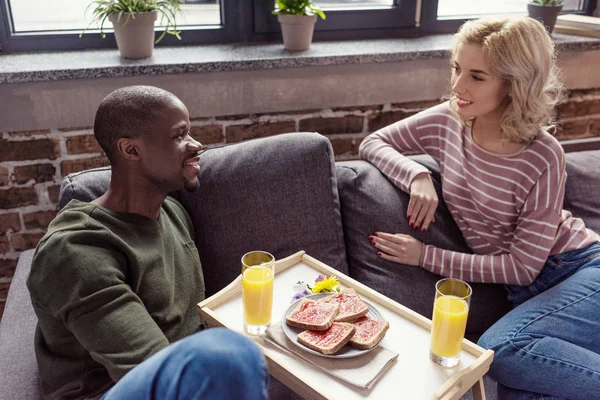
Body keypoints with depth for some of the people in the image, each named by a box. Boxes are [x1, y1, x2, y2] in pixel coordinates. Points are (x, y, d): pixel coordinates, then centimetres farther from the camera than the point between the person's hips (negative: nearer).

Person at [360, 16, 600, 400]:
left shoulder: (543, 157, -18)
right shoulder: (448, 120, -5)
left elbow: (522, 266, -14)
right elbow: (372, 143, 4)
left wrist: (425, 256, -17)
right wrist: (418, 177, -15)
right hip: (531, 289, 4)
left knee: (500, 351, -31)